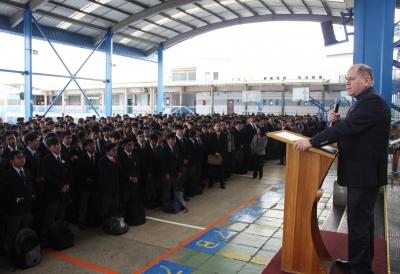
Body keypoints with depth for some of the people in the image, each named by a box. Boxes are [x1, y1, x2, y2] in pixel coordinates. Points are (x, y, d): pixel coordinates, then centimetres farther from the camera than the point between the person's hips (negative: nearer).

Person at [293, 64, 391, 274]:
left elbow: (348, 128, -28)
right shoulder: (363, 101, 16)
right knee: (362, 218, 19)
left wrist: (311, 142, -28)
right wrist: (336, 121, -5)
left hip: (365, 172, -11)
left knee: (358, 220, -4)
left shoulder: (373, 101, -18)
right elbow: (350, 129, 16)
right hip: (360, 171, 11)